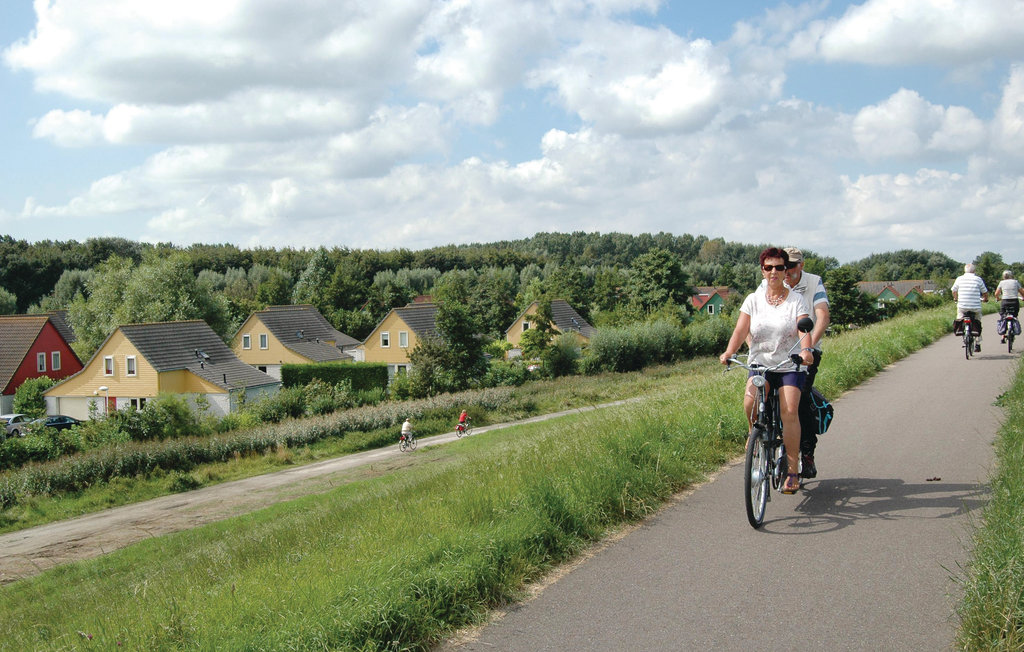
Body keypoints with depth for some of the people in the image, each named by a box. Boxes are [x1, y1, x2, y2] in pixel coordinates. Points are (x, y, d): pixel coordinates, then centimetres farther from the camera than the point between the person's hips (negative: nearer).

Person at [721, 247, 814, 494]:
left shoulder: (796, 300, 3)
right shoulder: (753, 300, 7)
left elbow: (804, 330, -11)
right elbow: (741, 330, -3)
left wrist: (806, 350, -32)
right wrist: (729, 352, -22)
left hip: (790, 365, -1)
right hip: (759, 363, 1)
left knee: (789, 411, -20)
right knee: (749, 403, -25)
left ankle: (793, 471, -11)